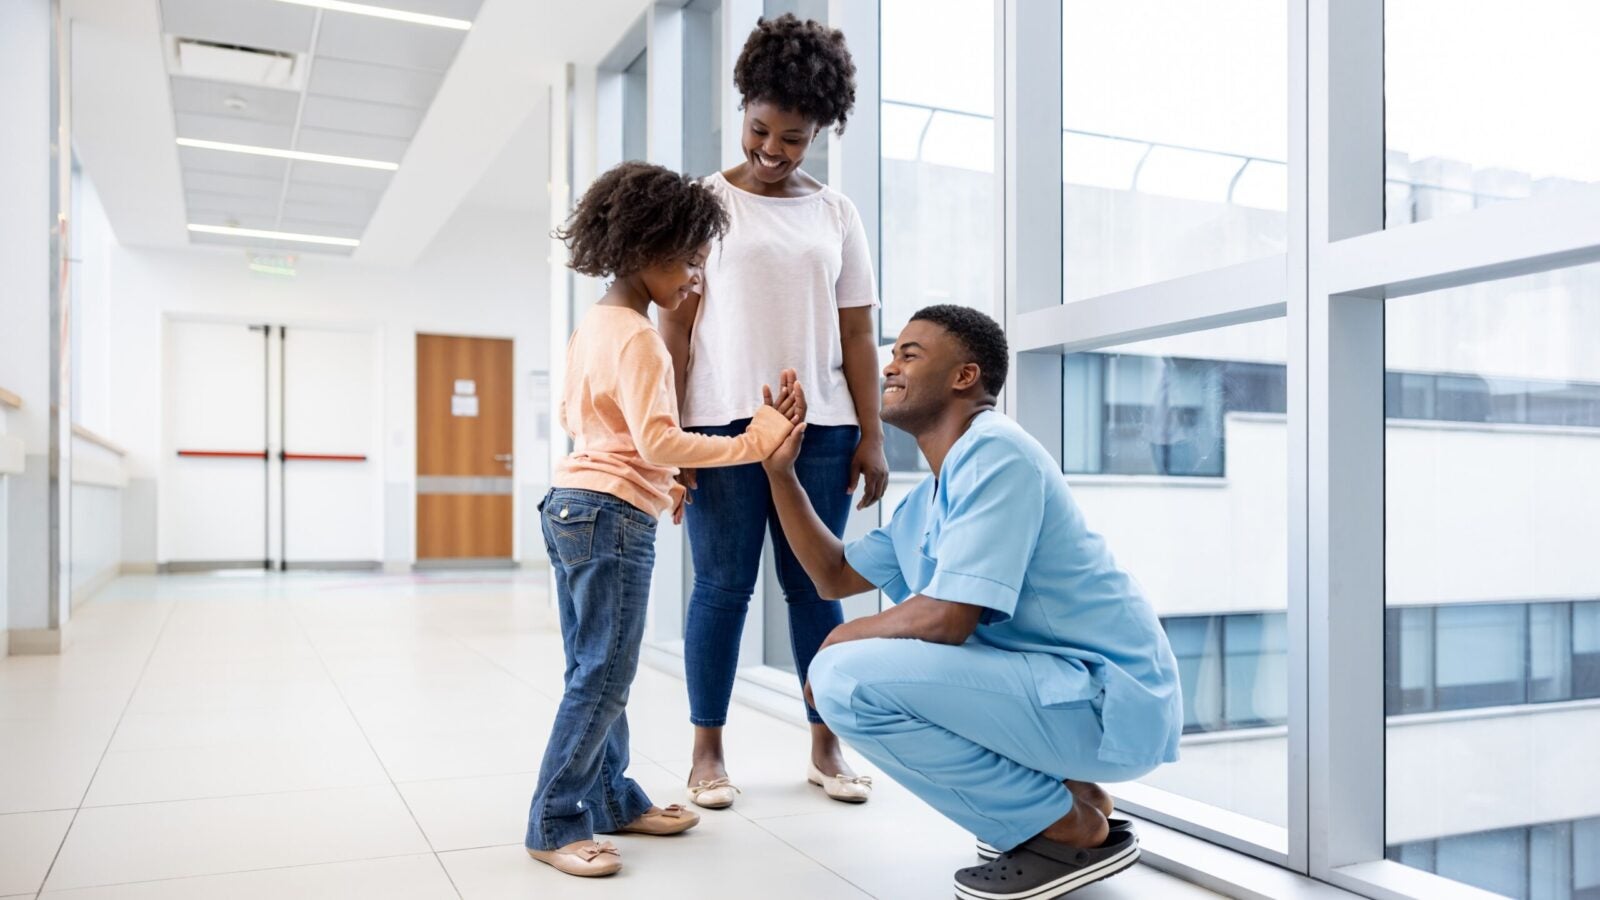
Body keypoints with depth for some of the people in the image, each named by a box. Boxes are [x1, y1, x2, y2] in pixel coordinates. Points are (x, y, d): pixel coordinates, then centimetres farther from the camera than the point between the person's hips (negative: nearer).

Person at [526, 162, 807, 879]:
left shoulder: (591, 327, 15)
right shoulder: (637, 338, -15)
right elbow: (658, 442, -23)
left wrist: (654, 482, 25)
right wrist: (753, 443, -23)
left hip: (570, 504, 10)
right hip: (613, 517, -10)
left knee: (592, 672, 14)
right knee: (603, 679, -4)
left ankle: (611, 799, 24)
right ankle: (553, 826, 3)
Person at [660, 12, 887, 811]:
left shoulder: (836, 214, 12)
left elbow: (856, 335, 10)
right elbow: (677, 323, 0)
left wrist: (871, 437, 4)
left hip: (820, 428, 2)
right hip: (724, 424, -2)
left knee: (814, 586, 6)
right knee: (723, 586, 2)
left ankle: (826, 747, 17)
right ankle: (707, 753, 14)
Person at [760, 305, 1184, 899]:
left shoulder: (993, 451, -15)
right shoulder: (928, 499, 14)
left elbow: (947, 618, -23)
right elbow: (835, 577, 21)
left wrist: (844, 640, -5)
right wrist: (780, 471, 16)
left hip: (1108, 700, -10)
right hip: (1056, 687, 10)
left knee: (848, 678, -20)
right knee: (877, 655, 20)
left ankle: (1068, 827, -5)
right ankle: (1061, 790, 13)